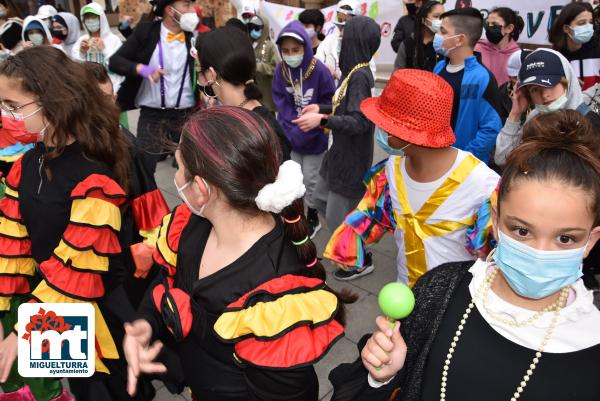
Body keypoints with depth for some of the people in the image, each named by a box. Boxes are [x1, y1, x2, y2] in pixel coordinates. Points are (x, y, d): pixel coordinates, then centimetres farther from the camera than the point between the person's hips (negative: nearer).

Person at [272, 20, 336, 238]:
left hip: (314, 137, -3)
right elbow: (281, 102, -4)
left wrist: (306, 130, -20)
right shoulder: (280, 70, -8)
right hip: (290, 136, 4)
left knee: (311, 179, 9)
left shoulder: (320, 71, -20)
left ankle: (312, 218, 30)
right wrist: (292, 128, -18)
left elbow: (329, 104, -15)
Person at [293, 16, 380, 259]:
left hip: (352, 158, -9)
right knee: (320, 199, 21)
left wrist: (323, 120, -33)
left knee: (338, 217, 3)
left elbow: (360, 121, -28)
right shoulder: (353, 72, 6)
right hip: (340, 151, 9)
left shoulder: (360, 76, -22)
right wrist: (321, 108, 12)